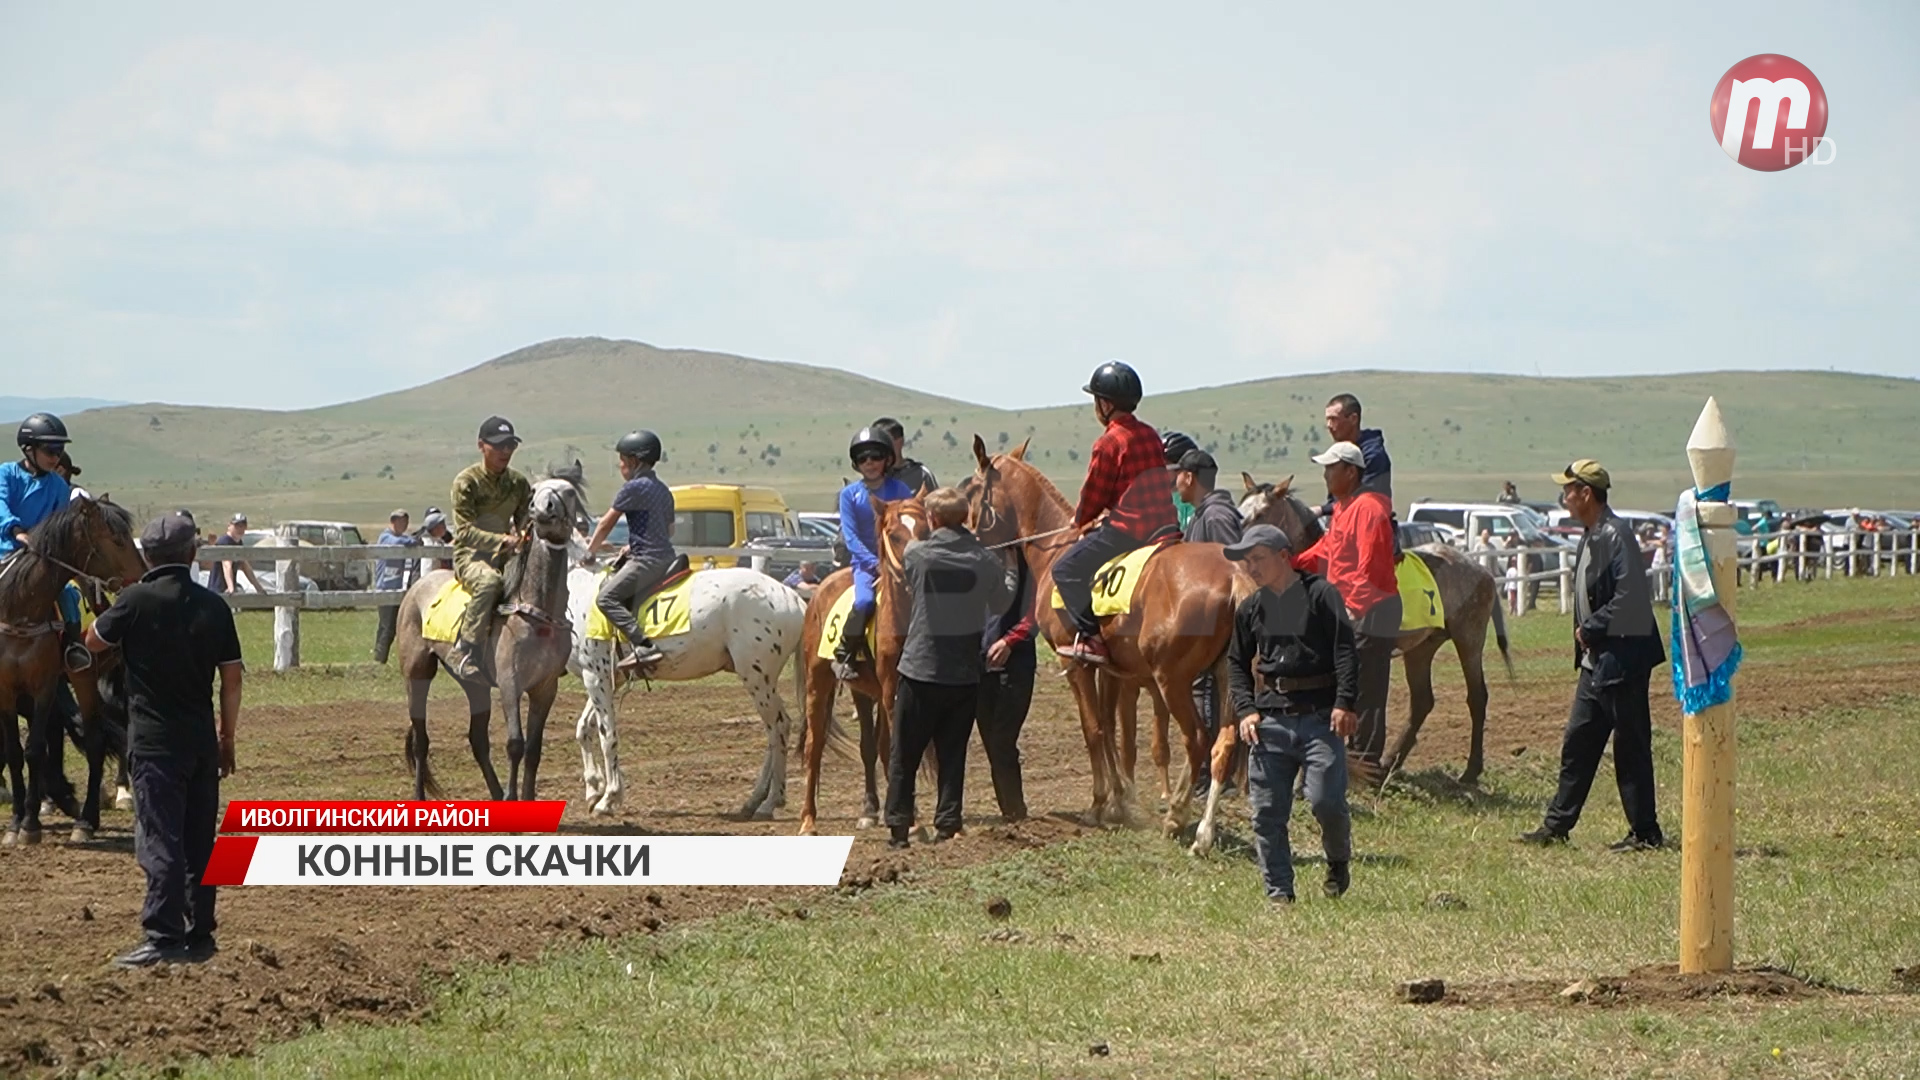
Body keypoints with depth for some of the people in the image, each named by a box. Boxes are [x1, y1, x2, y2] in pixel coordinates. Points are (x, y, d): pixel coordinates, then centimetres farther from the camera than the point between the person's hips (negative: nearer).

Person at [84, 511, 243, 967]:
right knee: (199, 840, 12)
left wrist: (112, 613, 25)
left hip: (154, 740, -5)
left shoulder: (137, 600, -11)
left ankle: (163, 937, -11)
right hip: (202, 738, 5)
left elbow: (94, 640, 6)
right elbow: (232, 678, 5)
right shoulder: (213, 606, 2)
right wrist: (227, 738, 13)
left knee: (160, 839, -6)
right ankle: (199, 934, 17)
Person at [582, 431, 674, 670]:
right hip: (666, 557, 10)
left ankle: (644, 646, -30)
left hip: (646, 560, -10)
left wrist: (590, 552, 11)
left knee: (606, 598, -16)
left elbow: (606, 524, -2)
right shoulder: (663, 491, 18)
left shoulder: (633, 488, -9)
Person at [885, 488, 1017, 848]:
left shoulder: (916, 555, -10)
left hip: (920, 670, -2)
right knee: (953, 753, 9)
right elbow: (1001, 603, 11)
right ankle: (947, 824, 6)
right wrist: (1009, 576, 32)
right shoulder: (986, 561, -4)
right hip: (965, 674, 2)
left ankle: (898, 825, 5)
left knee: (904, 754, 7)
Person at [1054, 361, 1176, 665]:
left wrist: (1082, 521, 15)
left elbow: (1093, 495, -6)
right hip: (1165, 524, 8)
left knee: (1067, 571, 1)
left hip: (1127, 530, -8)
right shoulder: (1151, 436, 11)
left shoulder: (1108, 444, -13)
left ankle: (1091, 637, -6)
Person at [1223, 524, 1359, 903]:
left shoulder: (1321, 595, -1)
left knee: (1325, 799, -14)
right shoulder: (1250, 609, 13)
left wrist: (1344, 704, -17)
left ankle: (1339, 861, 15)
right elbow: (1237, 663, 21)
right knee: (1267, 810, 1)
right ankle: (1279, 892, 10)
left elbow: (1345, 652, -7)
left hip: (1320, 715, -5)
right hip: (1271, 718, 5)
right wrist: (1245, 709, 5)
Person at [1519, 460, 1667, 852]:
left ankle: (1645, 833, 4)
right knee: (1578, 743, 13)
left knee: (1631, 747, -3)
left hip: (1622, 658, -10)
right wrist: (1586, 633, 7)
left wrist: (1590, 629, -16)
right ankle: (1557, 825, 19)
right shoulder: (1592, 537, 14)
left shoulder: (1616, 536, -17)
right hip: (1596, 660, 10)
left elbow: (1628, 599, -24)